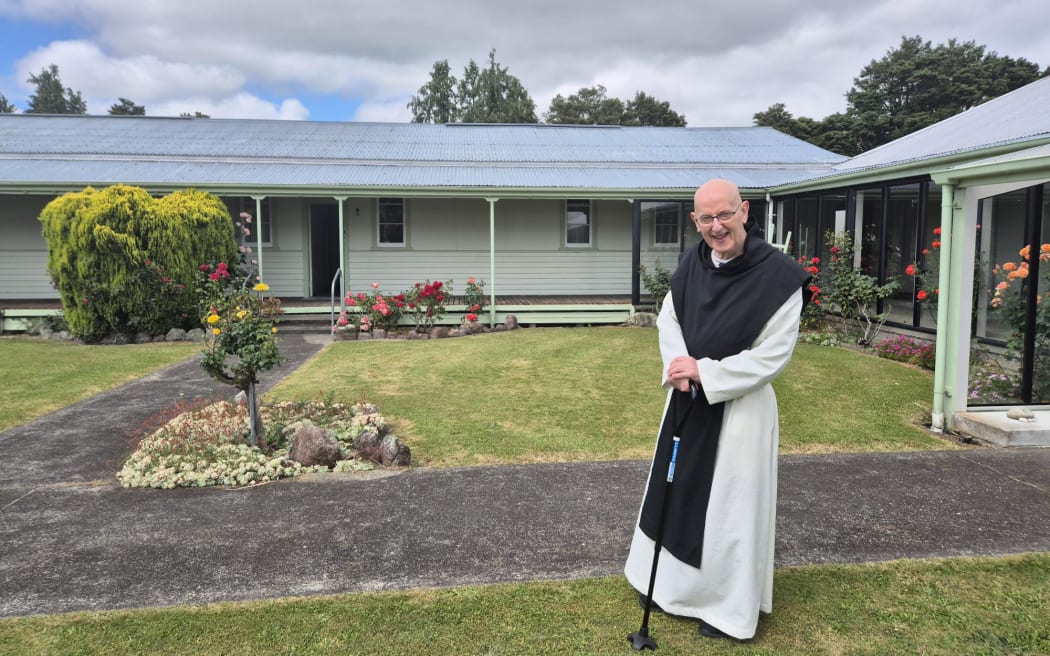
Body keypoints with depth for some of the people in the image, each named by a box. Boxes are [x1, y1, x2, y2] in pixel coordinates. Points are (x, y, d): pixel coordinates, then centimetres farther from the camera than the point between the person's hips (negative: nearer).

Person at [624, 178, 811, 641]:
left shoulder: (779, 275, -19)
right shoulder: (692, 262, -1)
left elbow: (773, 355, -18)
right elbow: (668, 319, 7)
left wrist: (703, 372, -21)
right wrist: (679, 365, -12)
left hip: (740, 405, -6)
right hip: (687, 398, 6)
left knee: (730, 503, 6)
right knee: (677, 493, 18)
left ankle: (728, 605, 28)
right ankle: (674, 584, 40)